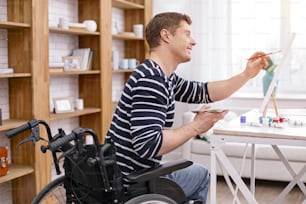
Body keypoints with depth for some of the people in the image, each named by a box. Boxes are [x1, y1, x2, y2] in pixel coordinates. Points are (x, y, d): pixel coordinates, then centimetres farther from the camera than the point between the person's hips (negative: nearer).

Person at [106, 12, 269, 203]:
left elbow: (204, 92, 19)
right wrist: (196, 127, -21)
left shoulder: (165, 77, 7)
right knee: (199, 175, 15)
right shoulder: (150, 80, -26)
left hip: (137, 174, 9)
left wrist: (247, 75, 11)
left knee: (200, 174, 29)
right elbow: (147, 145, -34)